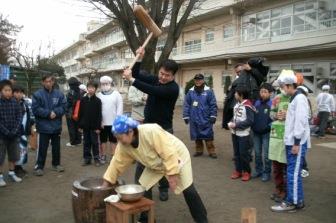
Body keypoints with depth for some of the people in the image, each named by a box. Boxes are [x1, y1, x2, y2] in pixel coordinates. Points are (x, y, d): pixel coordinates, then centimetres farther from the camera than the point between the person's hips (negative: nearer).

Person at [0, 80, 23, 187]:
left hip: (14, 135, 3)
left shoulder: (15, 102, 0)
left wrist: (15, 131, -13)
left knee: (13, 155, 15)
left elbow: (19, 117, -1)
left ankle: (11, 173, 30)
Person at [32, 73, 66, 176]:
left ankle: (56, 164, 30)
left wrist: (55, 112, -17)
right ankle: (39, 166, 13)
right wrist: (48, 113, -18)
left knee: (56, 147, 15)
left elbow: (64, 107, 1)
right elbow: (35, 109, -12)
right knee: (42, 148, 1)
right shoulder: (37, 94, -6)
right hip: (44, 126, -3)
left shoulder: (59, 94, 2)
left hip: (56, 126, 3)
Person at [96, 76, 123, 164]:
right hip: (102, 123, 1)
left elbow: (119, 108, -2)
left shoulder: (116, 94, 0)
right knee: (103, 140, 11)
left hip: (114, 122, -1)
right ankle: (103, 156, 22)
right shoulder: (98, 95, 3)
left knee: (113, 140, 9)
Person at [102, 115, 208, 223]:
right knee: (144, 188, 0)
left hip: (177, 156, -6)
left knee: (188, 190, -3)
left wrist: (172, 174, -30)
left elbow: (168, 153, -34)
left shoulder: (151, 131, -39)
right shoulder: (123, 145, -17)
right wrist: (106, 183, -4)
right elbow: (117, 163, -5)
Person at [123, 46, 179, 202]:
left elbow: (151, 91, -31)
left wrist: (131, 80, -33)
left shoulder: (173, 88, -19)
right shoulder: (155, 79, 2)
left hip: (164, 129, -4)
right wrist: (140, 58, -15)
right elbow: (137, 74, 0)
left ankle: (163, 188, 21)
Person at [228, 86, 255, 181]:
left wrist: (236, 125, -20)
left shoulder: (248, 106, -17)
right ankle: (238, 170, 25)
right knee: (236, 153, 14)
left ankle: (247, 172, 17)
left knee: (243, 153, 1)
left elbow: (250, 121, -21)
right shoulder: (237, 104, 8)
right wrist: (231, 123, -2)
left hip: (243, 134, -8)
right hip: (235, 133, 8)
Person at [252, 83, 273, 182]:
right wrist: (253, 126, 4)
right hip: (256, 133, 5)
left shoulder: (272, 104, -11)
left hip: (266, 133, -5)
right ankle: (258, 170, 29)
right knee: (257, 153, 15)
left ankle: (267, 173, 16)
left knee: (266, 155, 2)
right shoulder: (256, 103, 4)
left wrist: (268, 127, -18)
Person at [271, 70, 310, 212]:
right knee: (293, 172, 13)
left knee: (293, 173, -4)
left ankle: (293, 202, 5)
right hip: (291, 141, 9)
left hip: (297, 142, -9)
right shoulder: (294, 98, 16)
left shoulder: (300, 98, -14)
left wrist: (296, 142, -20)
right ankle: (297, 200, 22)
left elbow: (301, 121, -20)